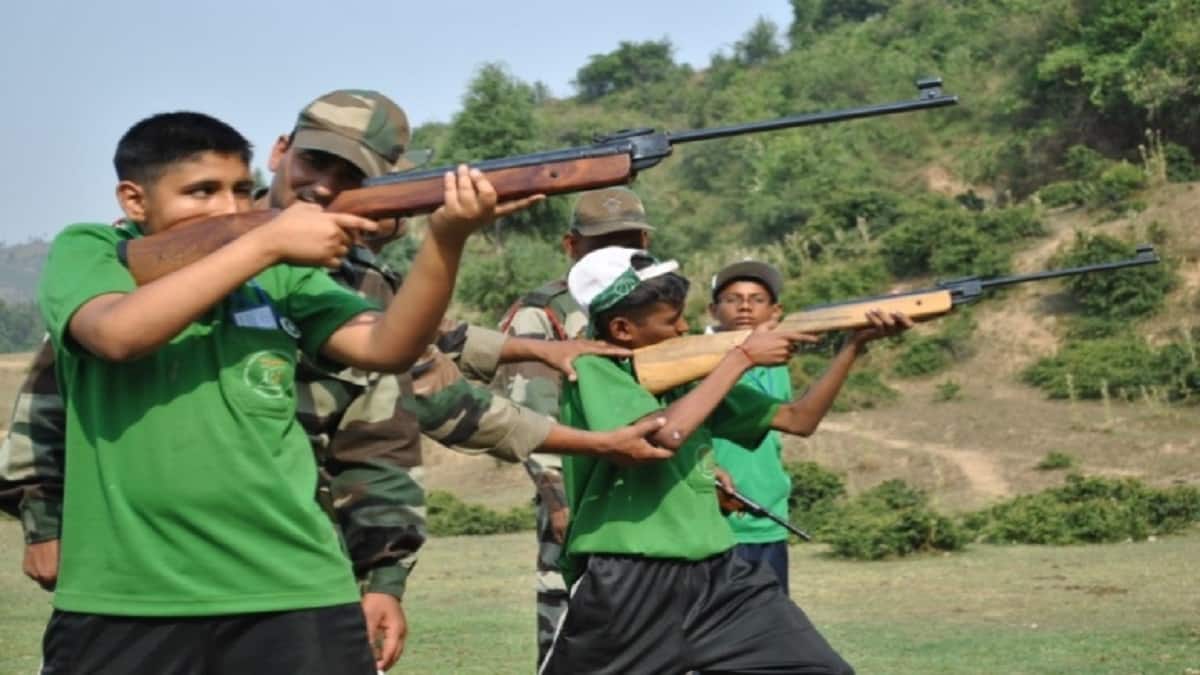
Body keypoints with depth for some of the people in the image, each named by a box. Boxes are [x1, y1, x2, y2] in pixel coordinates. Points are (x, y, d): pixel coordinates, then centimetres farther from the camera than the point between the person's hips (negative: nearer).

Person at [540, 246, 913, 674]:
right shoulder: (591, 371, -8)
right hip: (626, 584, -6)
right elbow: (667, 433, -24)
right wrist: (742, 357, -13)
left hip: (719, 575, 6)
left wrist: (855, 343, 2)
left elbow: (798, 419, 15)